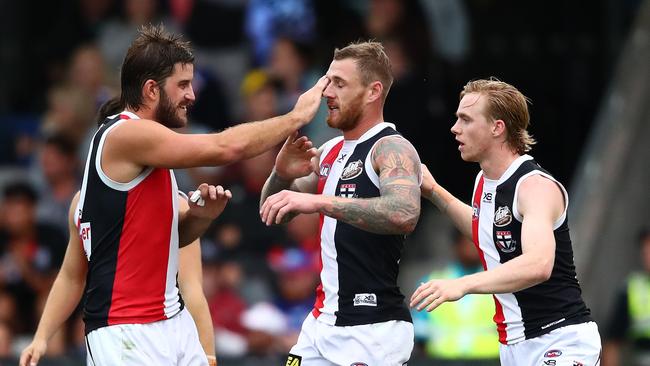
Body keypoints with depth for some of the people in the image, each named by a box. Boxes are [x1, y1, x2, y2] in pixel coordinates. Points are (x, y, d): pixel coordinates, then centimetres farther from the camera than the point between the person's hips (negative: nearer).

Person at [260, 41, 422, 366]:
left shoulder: (391, 149, -13)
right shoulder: (330, 152, 13)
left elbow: (404, 214, -33)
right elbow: (271, 214, 20)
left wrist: (319, 201, -36)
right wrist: (282, 174, -2)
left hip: (373, 330, -8)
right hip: (323, 324, 8)